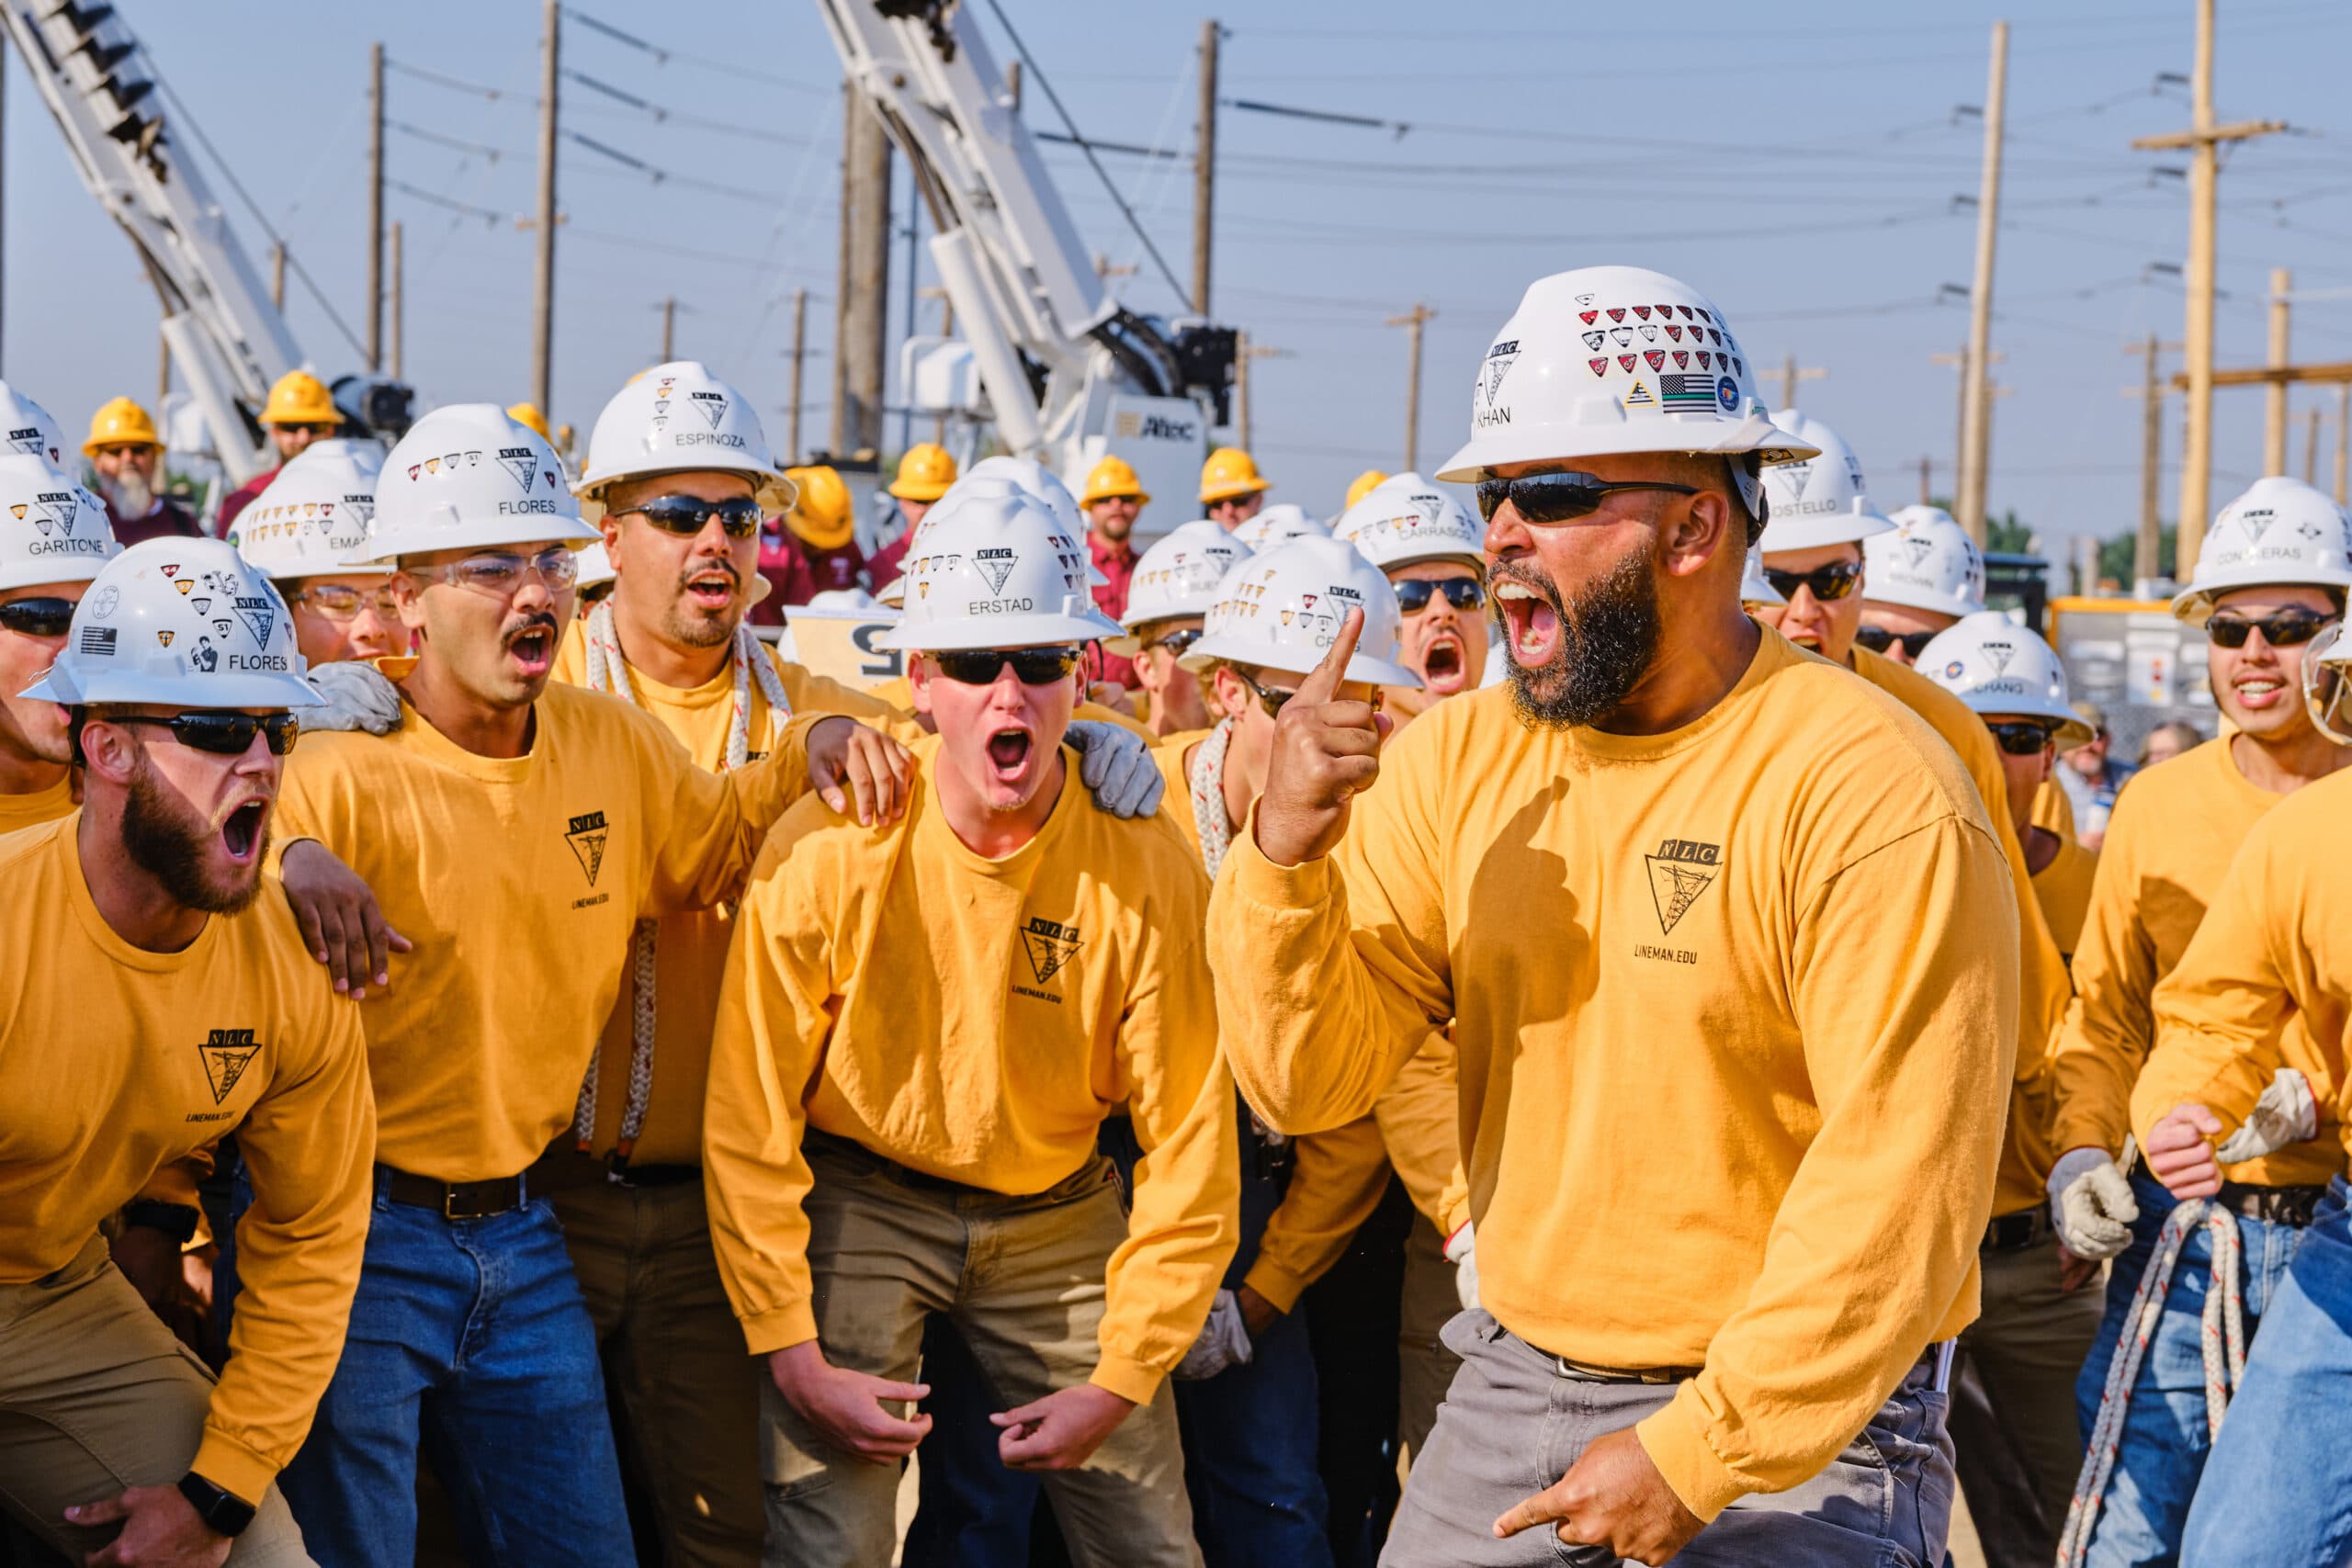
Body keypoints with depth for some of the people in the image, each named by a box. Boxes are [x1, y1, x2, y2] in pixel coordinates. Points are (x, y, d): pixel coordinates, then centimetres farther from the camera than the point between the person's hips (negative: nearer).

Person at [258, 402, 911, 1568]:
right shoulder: (337, 771, -15)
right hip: (350, 1235, -6)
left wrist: (809, 752, 5)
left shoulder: (613, 745, 5)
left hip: (519, 1236, 6)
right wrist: (284, 866, -39)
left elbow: (712, 844, 23)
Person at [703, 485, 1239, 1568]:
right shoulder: (829, 847, -18)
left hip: (1056, 1216, 2)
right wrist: (792, 1355, -13)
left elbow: (1189, 1142, -8)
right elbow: (749, 1114, -11)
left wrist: (1120, 1379, -8)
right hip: (858, 1201, -1)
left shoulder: (1148, 872, -15)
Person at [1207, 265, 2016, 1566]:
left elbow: (1903, 1191, -19)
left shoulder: (1872, 794, -16)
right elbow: (1309, 1080, 0)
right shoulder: (1457, 759, 1)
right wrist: (1285, 856, -17)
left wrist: (1701, 1454, -18)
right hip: (1507, 1393, 5)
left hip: (1793, 1426, -5)